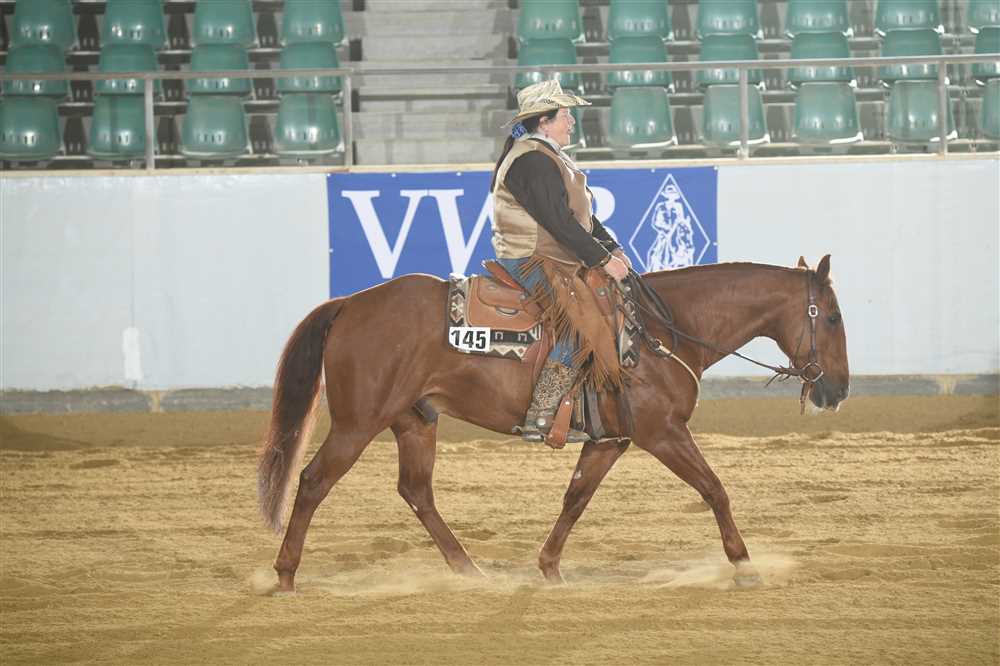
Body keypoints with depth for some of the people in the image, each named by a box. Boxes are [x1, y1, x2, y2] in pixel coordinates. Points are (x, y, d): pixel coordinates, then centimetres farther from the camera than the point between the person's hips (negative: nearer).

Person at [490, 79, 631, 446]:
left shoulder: (551, 158, 19)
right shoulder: (532, 162, -16)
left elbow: (582, 216, 22)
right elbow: (560, 222, -21)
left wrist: (612, 250, 10)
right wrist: (603, 259, -18)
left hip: (559, 263, 11)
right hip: (532, 263, -11)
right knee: (581, 324, -24)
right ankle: (540, 418, -27)